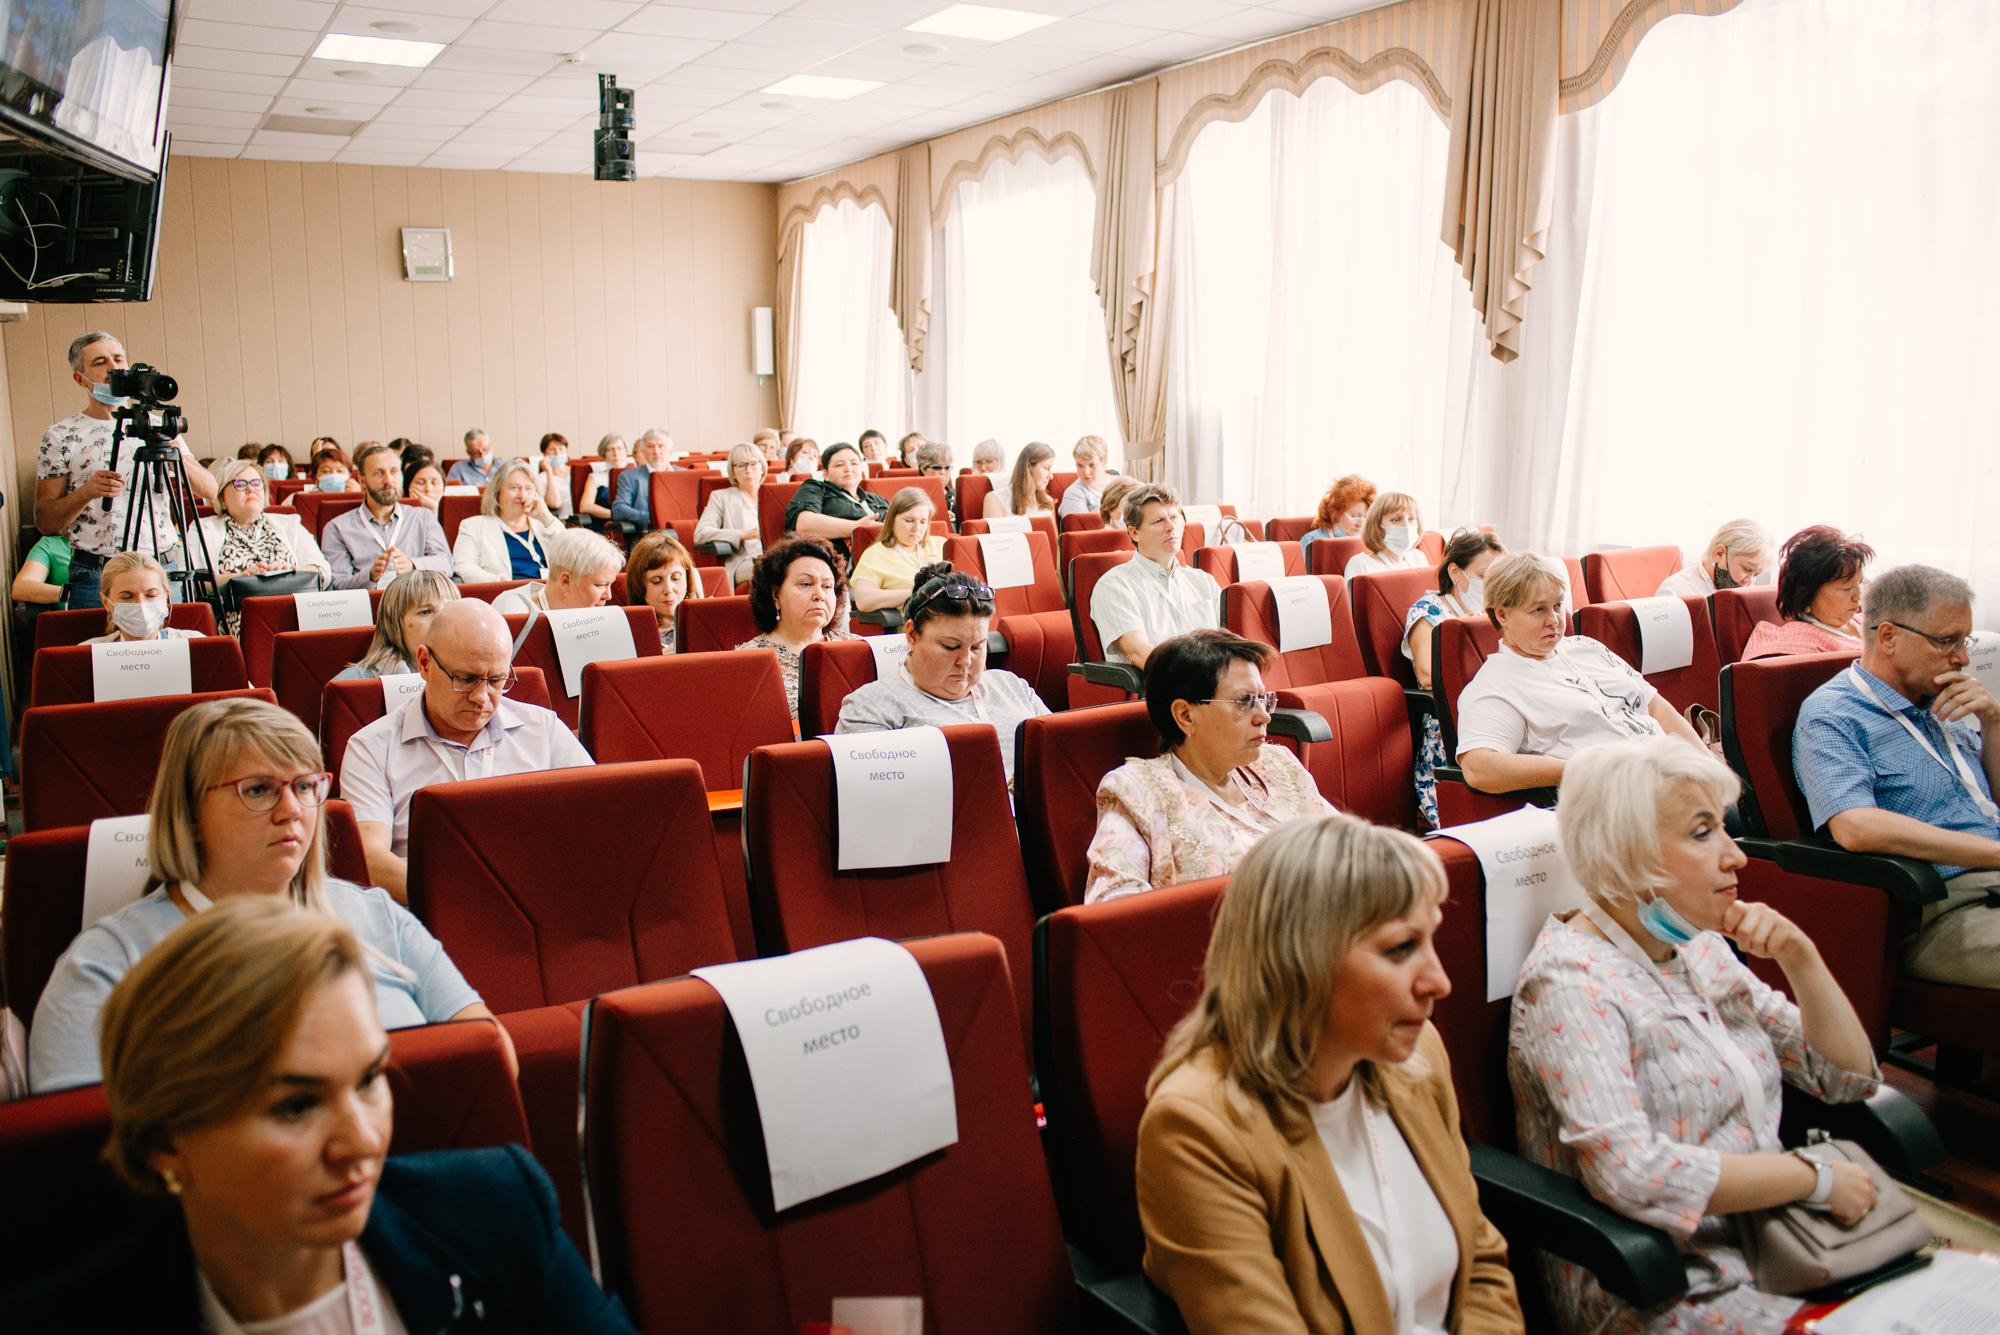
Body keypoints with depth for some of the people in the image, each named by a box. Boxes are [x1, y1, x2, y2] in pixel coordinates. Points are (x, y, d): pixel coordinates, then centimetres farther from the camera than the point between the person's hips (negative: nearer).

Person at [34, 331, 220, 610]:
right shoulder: (60, 436, 2)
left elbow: (210, 490, 3)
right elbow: (44, 521, 0)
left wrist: (179, 457, -15)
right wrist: (87, 492, -17)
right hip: (96, 575, -2)